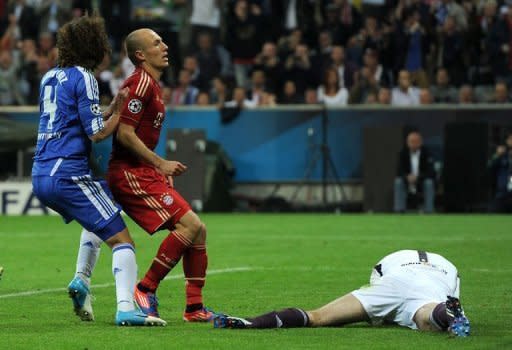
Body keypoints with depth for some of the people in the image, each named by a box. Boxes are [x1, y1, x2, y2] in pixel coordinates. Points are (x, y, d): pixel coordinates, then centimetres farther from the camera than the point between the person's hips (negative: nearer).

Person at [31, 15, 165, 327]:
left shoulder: (50, 77, 17)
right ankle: (126, 308, -21)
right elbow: (97, 133, -12)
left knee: (99, 219, 33)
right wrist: (120, 112, 4)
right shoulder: (83, 77, -8)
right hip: (68, 174, -8)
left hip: (41, 176, 8)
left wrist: (111, 110, 17)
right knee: (122, 239, -6)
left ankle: (82, 279, 18)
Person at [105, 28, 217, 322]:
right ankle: (146, 290, -10)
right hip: (130, 174, -10)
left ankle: (195, 308, 8)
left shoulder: (152, 84, 19)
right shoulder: (141, 82, -13)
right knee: (189, 224, -18)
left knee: (198, 230, 5)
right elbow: (124, 133, -20)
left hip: (144, 173, 10)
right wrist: (160, 163, -18)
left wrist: (163, 167, 19)